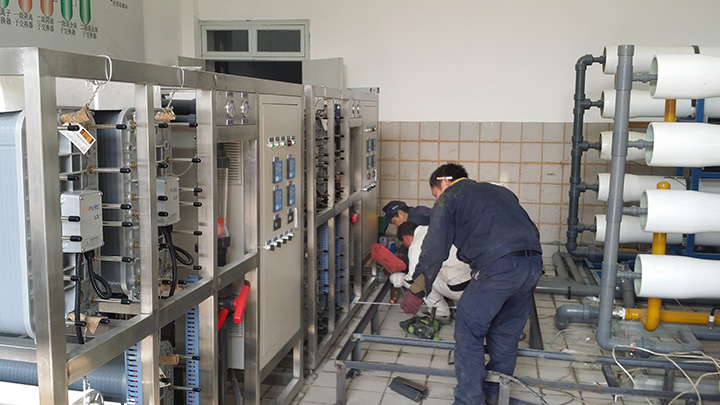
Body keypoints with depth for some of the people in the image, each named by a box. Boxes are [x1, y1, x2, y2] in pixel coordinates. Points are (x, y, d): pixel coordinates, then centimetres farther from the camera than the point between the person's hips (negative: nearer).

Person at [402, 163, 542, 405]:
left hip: (498, 267, -7)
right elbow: (531, 230, 29)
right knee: (506, 333, 21)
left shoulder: (449, 199, 10)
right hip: (533, 264, 8)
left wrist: (417, 291, 8)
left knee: (469, 333, 5)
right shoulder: (500, 191, 31)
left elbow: (434, 250, 3)